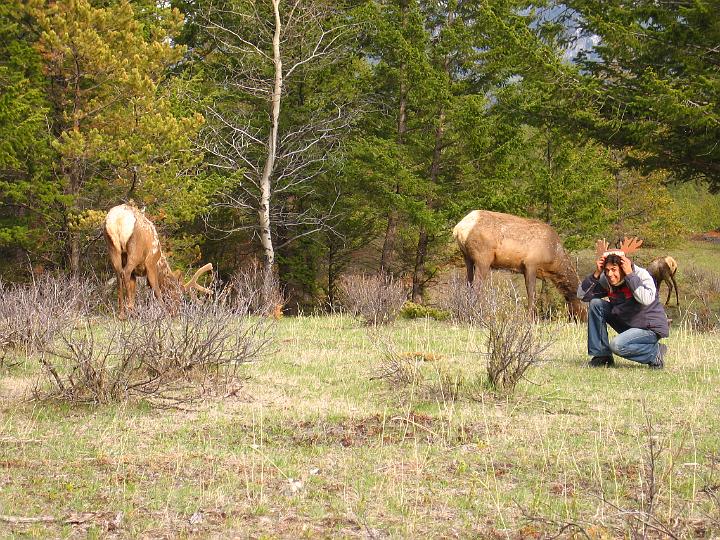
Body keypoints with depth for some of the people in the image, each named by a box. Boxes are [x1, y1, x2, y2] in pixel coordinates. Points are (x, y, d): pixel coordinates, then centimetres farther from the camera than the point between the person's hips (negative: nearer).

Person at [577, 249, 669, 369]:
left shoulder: (642, 275, -20)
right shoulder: (606, 281, -4)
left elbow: (646, 300, -39)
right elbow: (582, 295, -8)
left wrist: (630, 274, -34)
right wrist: (596, 274, -19)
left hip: (651, 329, -7)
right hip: (627, 324, 7)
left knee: (617, 345, -30)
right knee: (595, 304, -7)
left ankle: (655, 352, -3)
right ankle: (602, 356, -1)